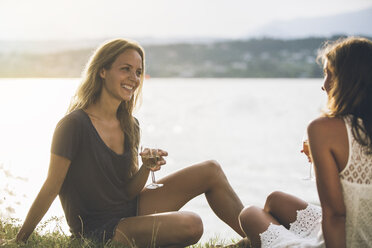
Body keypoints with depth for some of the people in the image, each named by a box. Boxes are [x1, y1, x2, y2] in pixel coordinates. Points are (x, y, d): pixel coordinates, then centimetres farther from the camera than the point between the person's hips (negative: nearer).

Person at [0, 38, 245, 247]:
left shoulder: (130, 126, 5)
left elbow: (129, 191, 6)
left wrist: (146, 168, -14)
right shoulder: (74, 125, -18)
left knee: (211, 171, 1)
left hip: (129, 209, 8)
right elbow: (50, 189, -14)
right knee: (190, 225, -30)